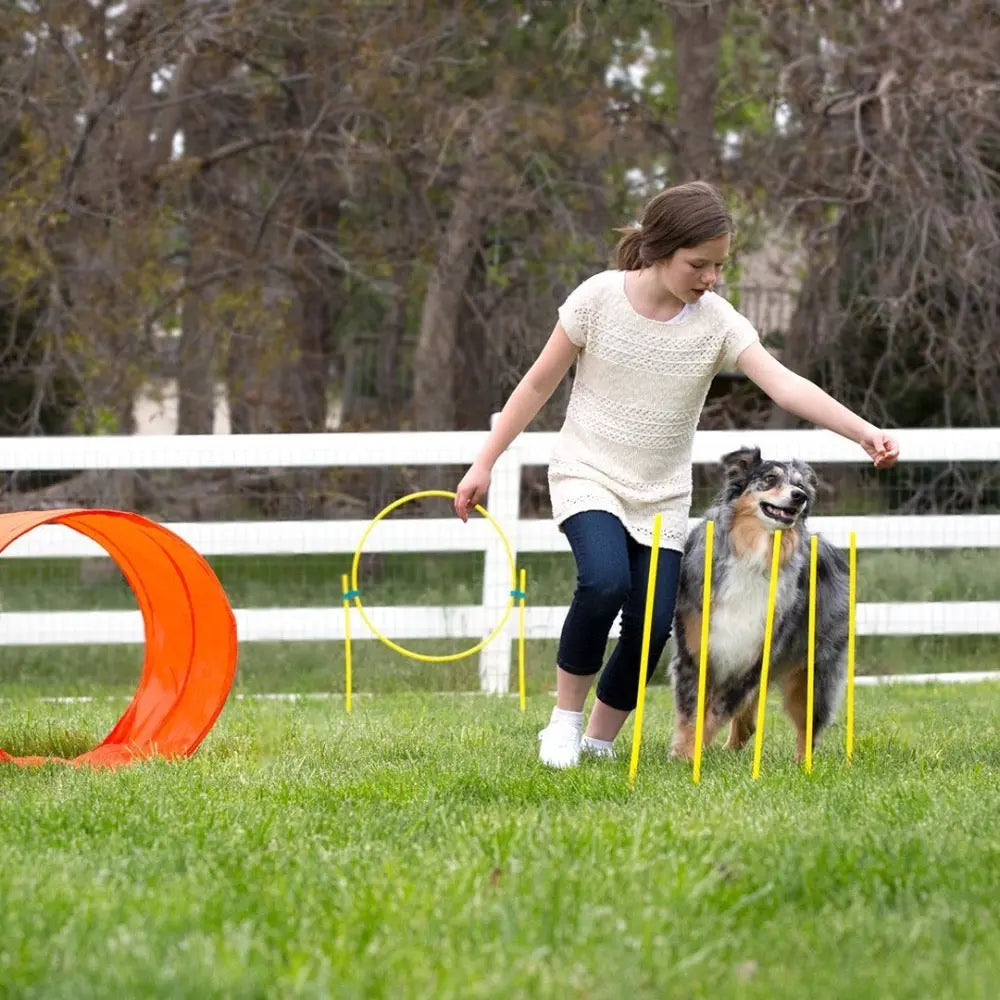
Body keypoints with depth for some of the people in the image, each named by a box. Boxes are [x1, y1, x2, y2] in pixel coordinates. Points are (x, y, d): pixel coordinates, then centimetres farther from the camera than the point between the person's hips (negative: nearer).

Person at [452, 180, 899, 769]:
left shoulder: (717, 321, -10)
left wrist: (865, 433, -36)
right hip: (588, 477, -3)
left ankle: (601, 741, 14)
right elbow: (539, 385, -2)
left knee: (653, 624, -8)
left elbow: (785, 385, -22)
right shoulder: (600, 298, -13)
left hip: (661, 497, 3)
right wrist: (485, 465, -1)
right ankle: (565, 718, -9)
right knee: (605, 582, -28)